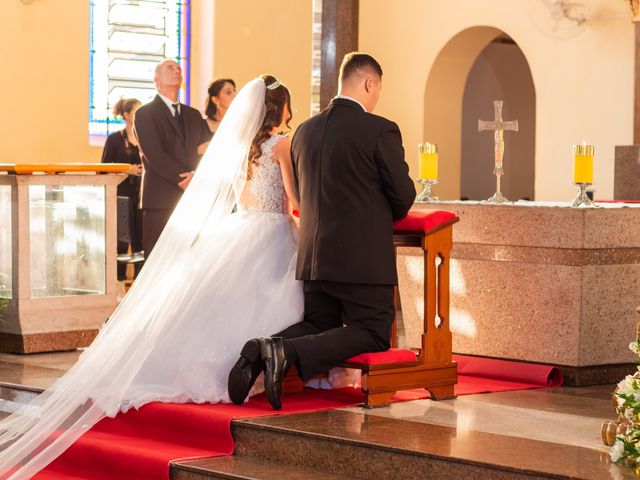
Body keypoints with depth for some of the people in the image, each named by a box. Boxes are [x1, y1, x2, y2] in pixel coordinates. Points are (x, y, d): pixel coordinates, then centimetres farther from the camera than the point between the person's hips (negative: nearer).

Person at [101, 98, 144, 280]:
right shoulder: (115, 139, 1)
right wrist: (127, 170, -14)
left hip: (142, 196, 3)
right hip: (122, 196, -3)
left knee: (140, 241, 1)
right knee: (121, 242, -2)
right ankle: (119, 281, 6)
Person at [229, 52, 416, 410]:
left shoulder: (305, 131, 8)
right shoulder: (381, 130, -11)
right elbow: (404, 196, -5)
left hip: (314, 255, 7)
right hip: (364, 258, -6)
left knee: (317, 327, 20)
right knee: (373, 335, 3)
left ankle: (258, 353, -8)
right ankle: (287, 353, -18)